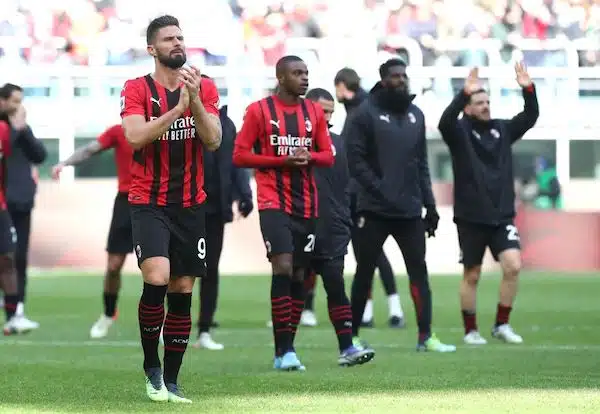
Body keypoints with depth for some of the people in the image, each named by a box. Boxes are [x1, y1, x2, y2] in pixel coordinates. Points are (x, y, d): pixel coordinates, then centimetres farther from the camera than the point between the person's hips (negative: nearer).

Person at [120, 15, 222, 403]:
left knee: (182, 292, 5)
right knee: (156, 279, -22)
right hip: (149, 203, -4)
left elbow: (213, 141, -5)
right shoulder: (136, 89, -4)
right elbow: (135, 137, -19)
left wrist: (194, 99, -18)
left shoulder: (205, 87, 5)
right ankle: (151, 367, -4)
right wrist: (177, 108, -23)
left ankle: (171, 381, 13)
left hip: (190, 205, 4)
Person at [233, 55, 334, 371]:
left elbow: (328, 156, 14)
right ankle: (284, 351, -15)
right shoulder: (259, 111, -1)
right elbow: (240, 155, -3)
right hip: (273, 202, -5)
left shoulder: (314, 113, 12)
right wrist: (283, 160, -14)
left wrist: (309, 157, -9)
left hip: (306, 205, 5)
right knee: (283, 268, -17)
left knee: (298, 275, 6)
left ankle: (285, 350, 14)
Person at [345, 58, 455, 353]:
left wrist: (430, 205, 10)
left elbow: (421, 164, 16)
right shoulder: (366, 114, -4)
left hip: (410, 211, 5)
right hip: (375, 211, -5)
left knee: (418, 270, 0)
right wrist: (381, 191, -16)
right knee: (365, 273, 4)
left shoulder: (415, 115, 14)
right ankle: (352, 334, 13)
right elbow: (356, 160, -10)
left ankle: (425, 336, 0)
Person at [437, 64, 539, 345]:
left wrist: (528, 89, -15)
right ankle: (471, 330, 19)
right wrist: (465, 92, -38)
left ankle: (502, 325, 3)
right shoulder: (459, 132, -6)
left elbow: (531, 117, 2)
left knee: (513, 266, -11)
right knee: (471, 275, 6)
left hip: (502, 215, 3)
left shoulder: (502, 129, 8)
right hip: (471, 217, -3)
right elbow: (445, 121, -27)